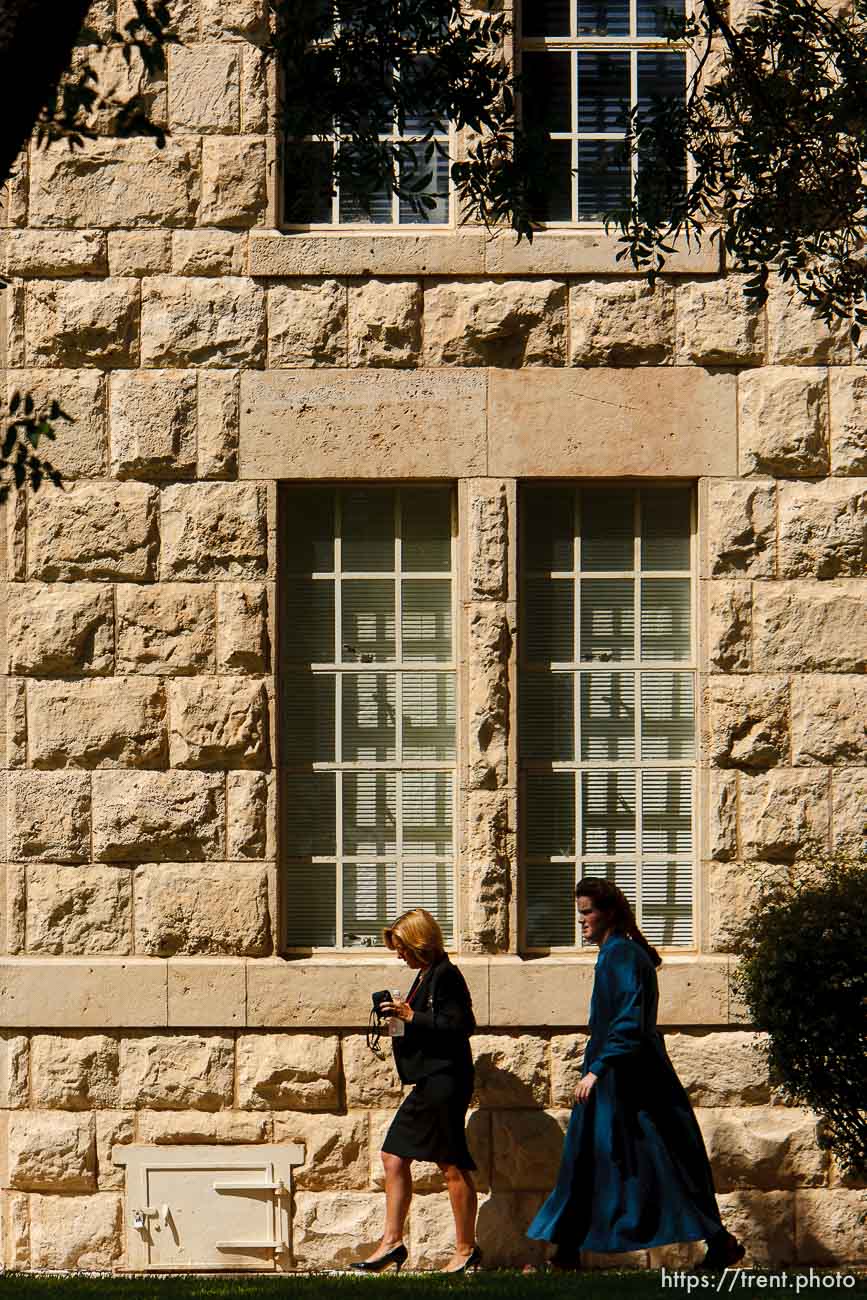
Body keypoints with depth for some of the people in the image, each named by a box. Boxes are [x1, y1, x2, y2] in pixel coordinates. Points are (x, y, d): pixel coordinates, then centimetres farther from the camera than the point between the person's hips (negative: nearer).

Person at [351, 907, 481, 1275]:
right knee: (394, 1157, 8)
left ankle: (466, 1250, 5)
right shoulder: (426, 976, 16)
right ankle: (392, 1243, 11)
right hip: (429, 1083, 11)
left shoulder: (445, 976, -13)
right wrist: (401, 1016, 8)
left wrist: (412, 1016, -19)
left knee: (452, 1167, -3)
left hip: (445, 1082, -11)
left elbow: (460, 1025, -21)